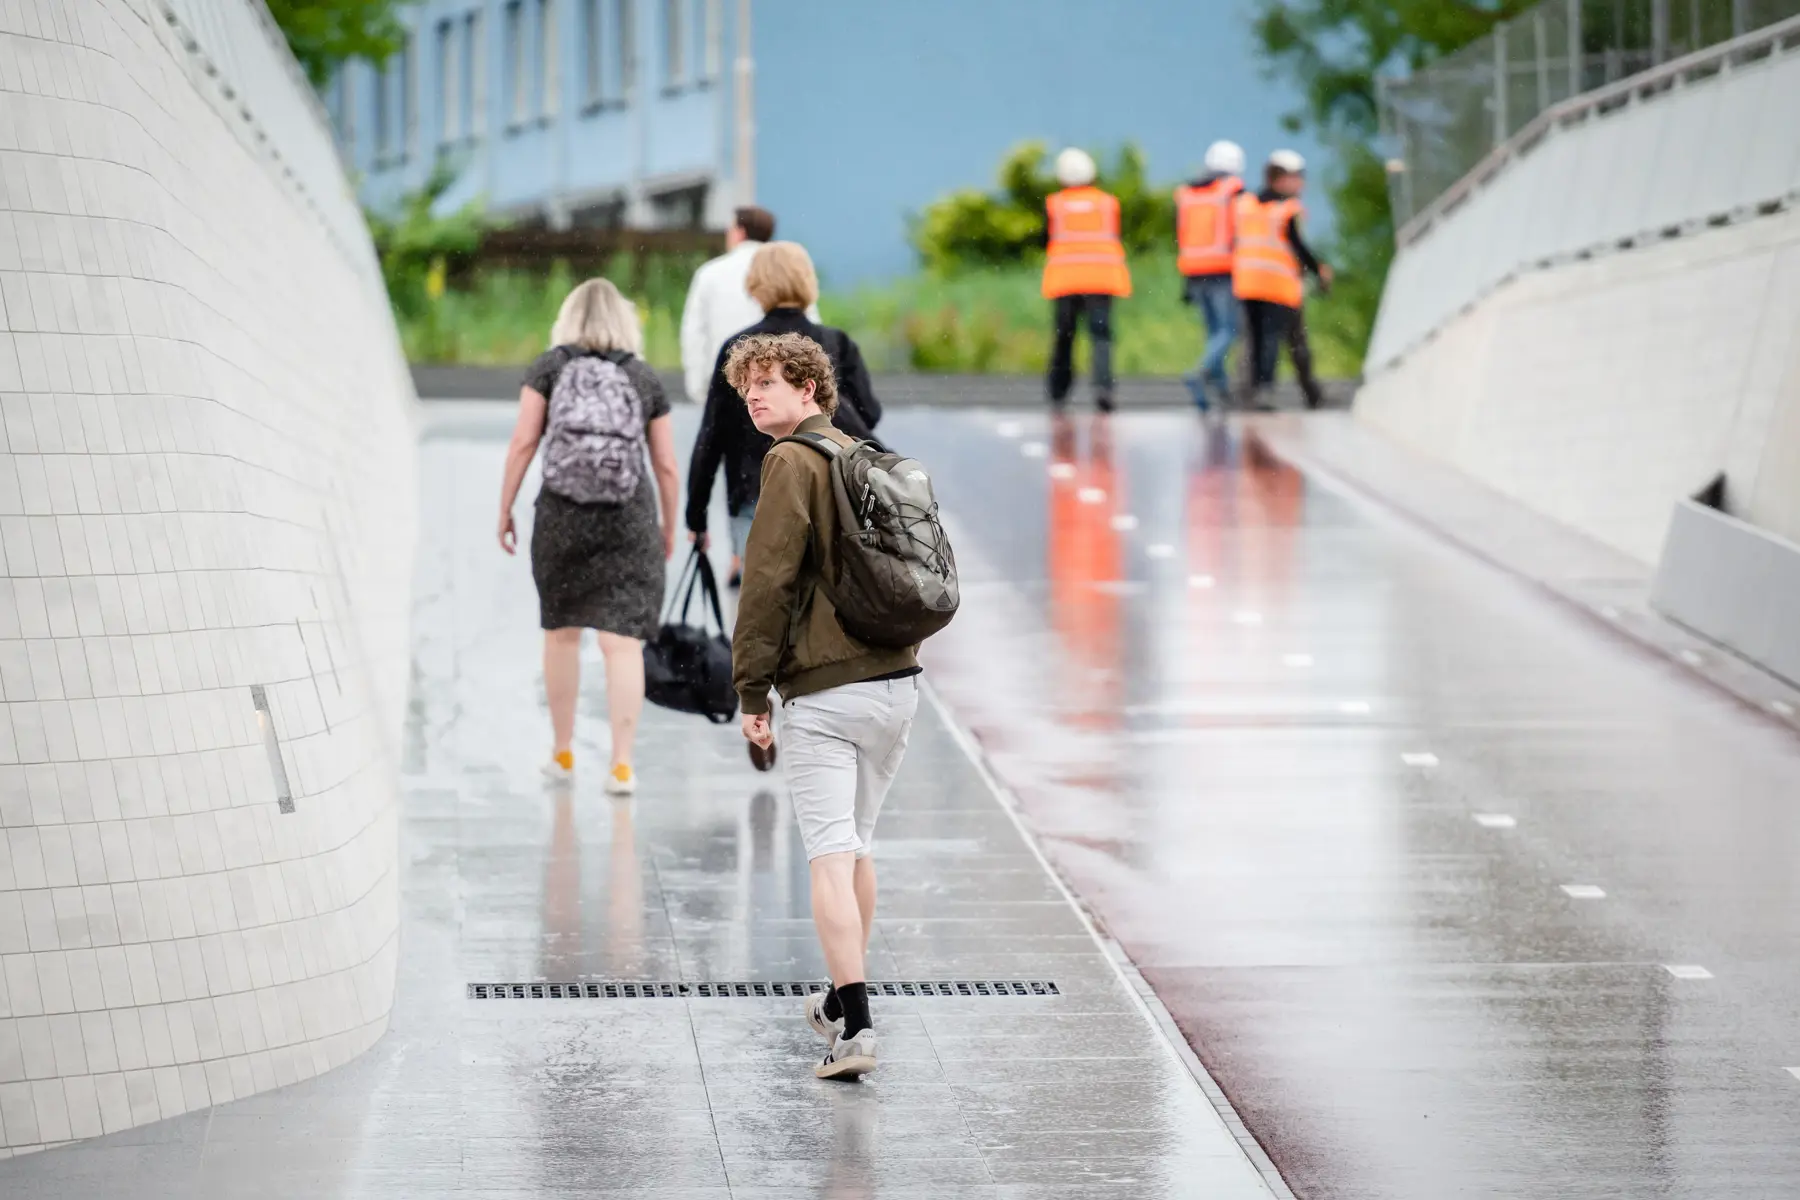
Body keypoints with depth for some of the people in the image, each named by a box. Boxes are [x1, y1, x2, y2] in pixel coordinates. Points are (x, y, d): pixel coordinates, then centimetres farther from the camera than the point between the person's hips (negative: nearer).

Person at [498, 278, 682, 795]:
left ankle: (562, 752, 26)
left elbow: (523, 442, -5)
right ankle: (621, 764, -9)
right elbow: (667, 467, 7)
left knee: (561, 631, 17)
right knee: (623, 641, -2)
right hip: (630, 520, 0)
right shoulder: (645, 378, 6)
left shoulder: (549, 368, 3)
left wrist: (505, 509, 3)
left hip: (561, 515, 0)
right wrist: (669, 528, 19)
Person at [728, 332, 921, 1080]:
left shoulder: (794, 462, -8)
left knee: (830, 857, -9)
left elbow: (770, 578, -14)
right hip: (897, 681, 8)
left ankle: (854, 1028, -16)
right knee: (856, 845, 21)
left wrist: (751, 689, -9)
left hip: (823, 691, -8)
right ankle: (846, 999, 33)